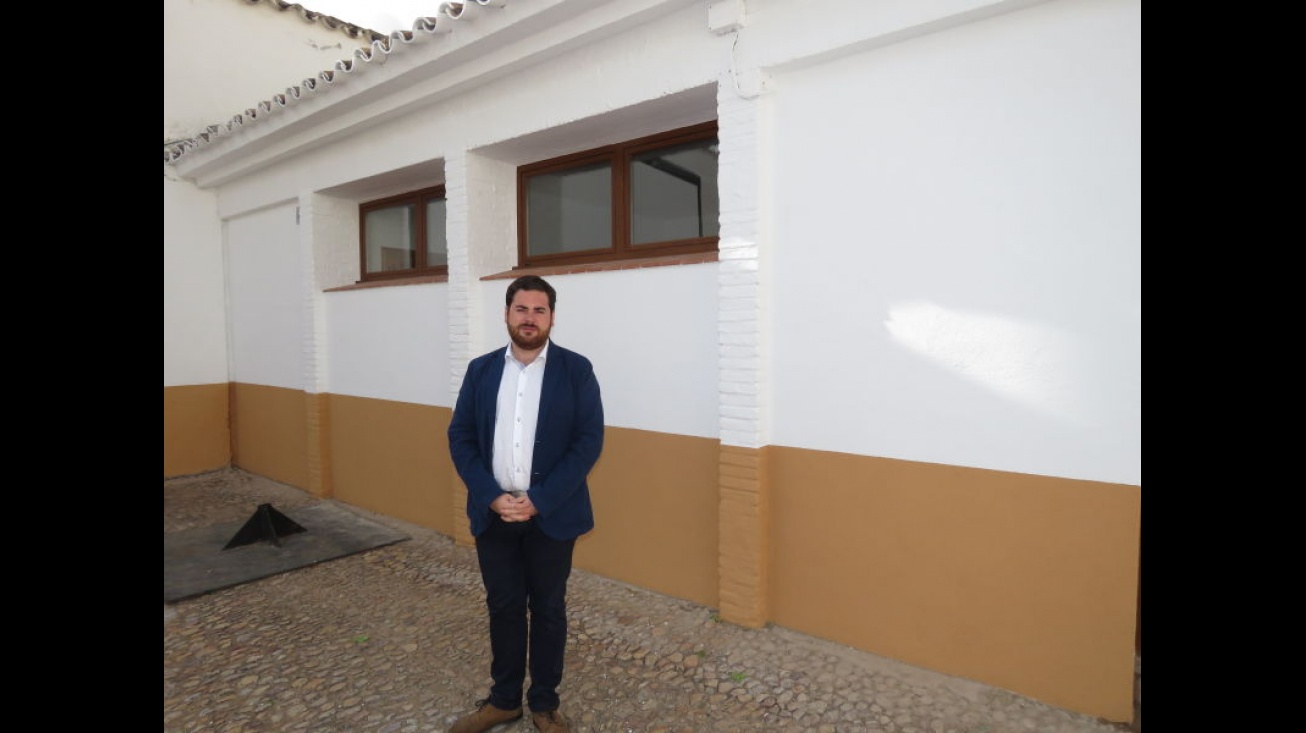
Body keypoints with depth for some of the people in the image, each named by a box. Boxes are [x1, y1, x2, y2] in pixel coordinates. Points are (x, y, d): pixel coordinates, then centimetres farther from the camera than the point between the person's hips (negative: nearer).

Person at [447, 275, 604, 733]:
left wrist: (538, 501, -16)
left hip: (551, 515, -2)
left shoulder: (576, 370, -5)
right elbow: (460, 437, 2)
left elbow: (589, 441, -10)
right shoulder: (481, 370, 4)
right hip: (493, 513, 3)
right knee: (503, 607, 15)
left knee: (548, 609, 12)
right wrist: (491, 497, -12)